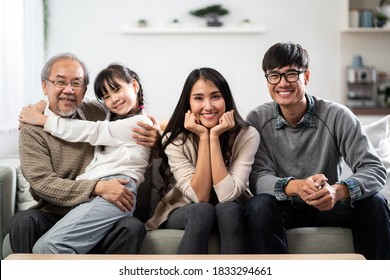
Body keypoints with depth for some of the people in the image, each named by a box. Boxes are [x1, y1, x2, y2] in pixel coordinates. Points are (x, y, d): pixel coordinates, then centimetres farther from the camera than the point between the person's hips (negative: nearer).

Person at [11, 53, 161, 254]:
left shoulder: (98, 113, 9)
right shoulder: (32, 130, -1)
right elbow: (42, 182, -13)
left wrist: (154, 136, -3)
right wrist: (98, 188, -23)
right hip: (54, 216, -2)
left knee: (132, 227, -27)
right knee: (23, 222, -31)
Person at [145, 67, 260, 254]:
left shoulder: (247, 135, -17)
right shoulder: (174, 140, -16)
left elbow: (227, 196, -27)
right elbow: (200, 197, -24)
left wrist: (214, 137, -29)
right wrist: (203, 137, -27)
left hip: (231, 213, 0)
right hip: (185, 212, 0)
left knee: (228, 209, -34)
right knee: (202, 211, -34)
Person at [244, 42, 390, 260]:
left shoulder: (337, 116, -11)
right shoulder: (258, 120, -9)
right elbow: (257, 176, -17)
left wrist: (338, 190, -39)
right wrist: (295, 186, -40)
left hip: (327, 207, 1)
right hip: (284, 208, -1)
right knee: (258, 205, -32)